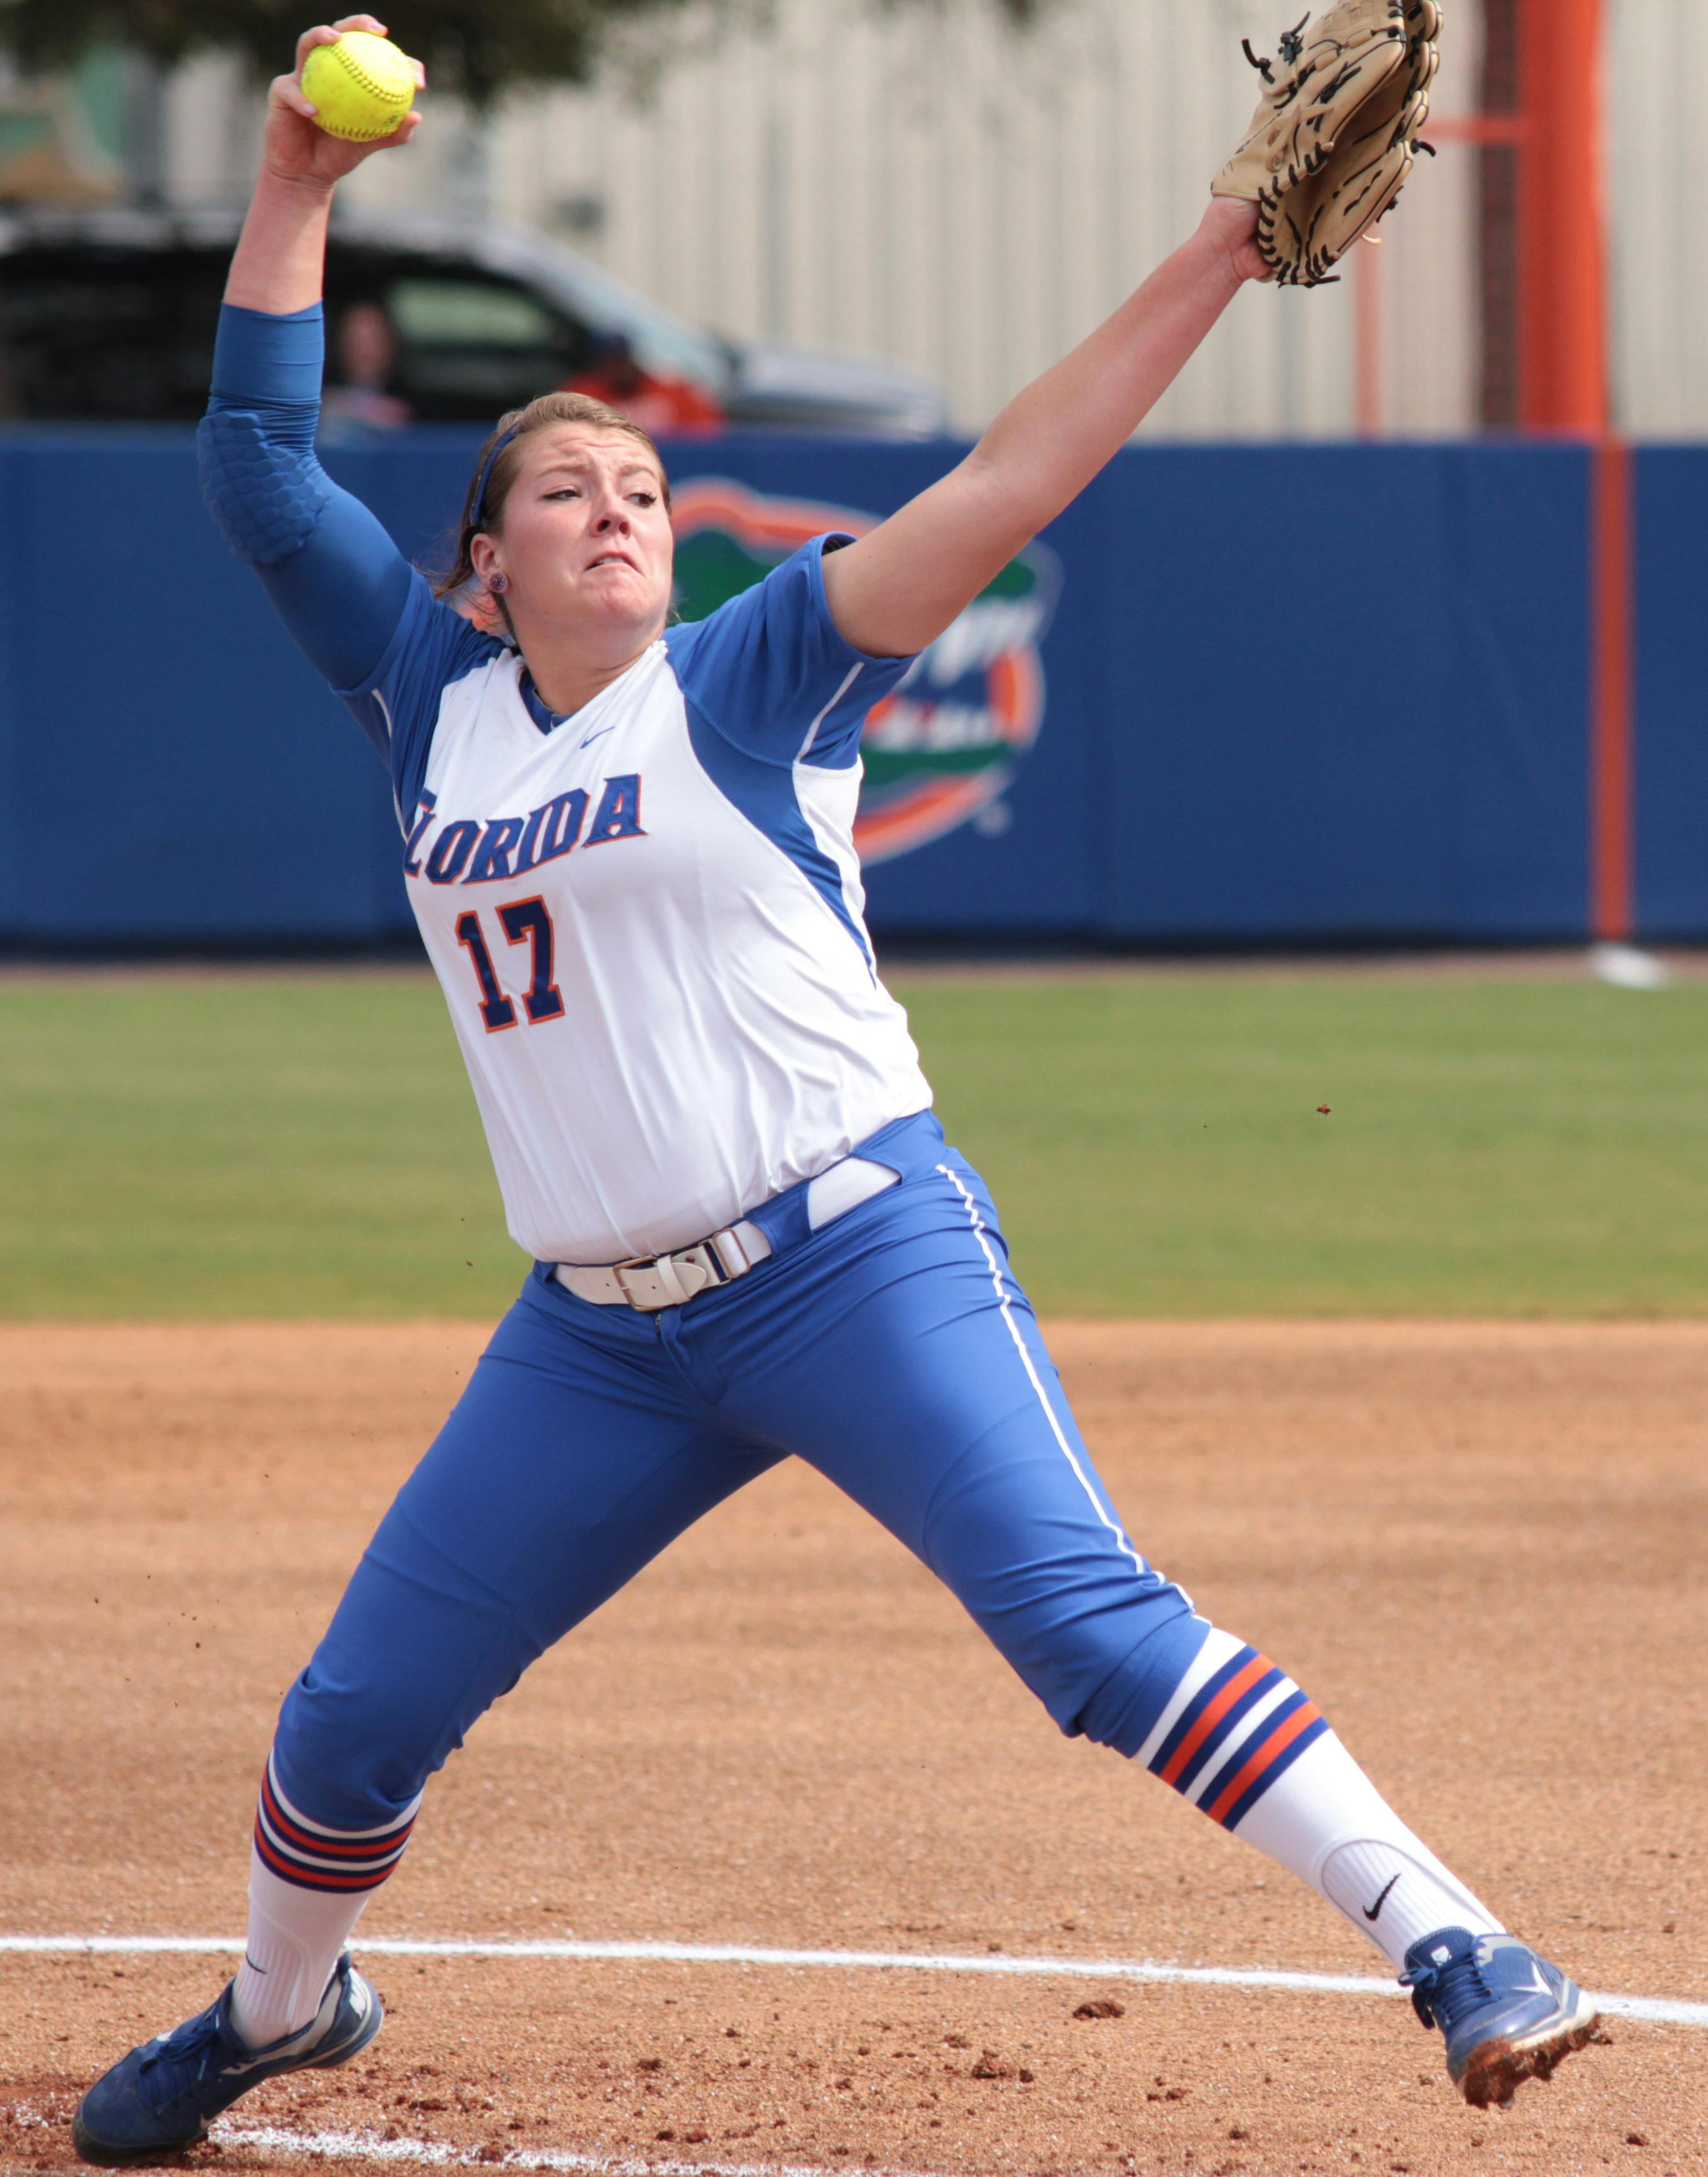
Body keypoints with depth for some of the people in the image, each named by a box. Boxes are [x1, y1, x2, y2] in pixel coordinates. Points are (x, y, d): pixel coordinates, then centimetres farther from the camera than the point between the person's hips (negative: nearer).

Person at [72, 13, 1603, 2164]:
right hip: (602, 1328, 5)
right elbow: (260, 461, 13)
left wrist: (1212, 265, -18)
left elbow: (994, 492, -9)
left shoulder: (746, 684, 0)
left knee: (1088, 1619, -21)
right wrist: (294, 191, 4)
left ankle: (1450, 1945, -24)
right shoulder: (432, 694, 12)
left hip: (856, 1255, -5)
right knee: (355, 1716, 9)